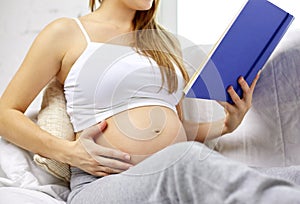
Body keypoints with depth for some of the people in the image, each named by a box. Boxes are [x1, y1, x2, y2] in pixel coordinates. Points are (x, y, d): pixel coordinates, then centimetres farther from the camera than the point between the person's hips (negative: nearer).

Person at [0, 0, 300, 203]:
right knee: (185, 159, -39)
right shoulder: (66, 33, 9)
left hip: (179, 179, 5)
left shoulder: (165, 42, 25)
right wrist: (68, 152, -7)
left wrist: (225, 125, 10)